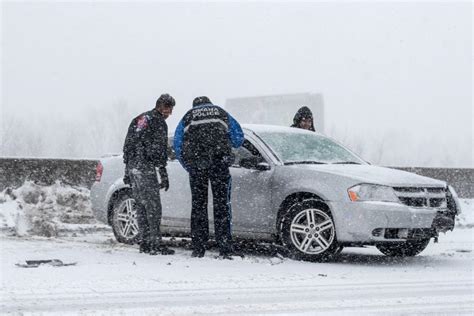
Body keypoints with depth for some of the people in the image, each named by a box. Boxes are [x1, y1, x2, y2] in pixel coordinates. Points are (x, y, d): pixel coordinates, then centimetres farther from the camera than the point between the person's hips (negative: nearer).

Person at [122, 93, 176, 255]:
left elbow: (128, 145, 21)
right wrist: (164, 175, -10)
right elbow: (159, 151, -12)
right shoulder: (158, 122, -6)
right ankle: (155, 244, -9)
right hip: (145, 169, -8)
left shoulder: (139, 119, 20)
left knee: (141, 206, 12)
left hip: (132, 167, 8)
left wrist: (127, 172, 23)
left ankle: (144, 242, 13)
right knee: (153, 207, -7)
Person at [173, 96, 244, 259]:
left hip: (195, 162, 1)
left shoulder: (187, 117, 22)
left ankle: (198, 249, 6)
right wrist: (227, 147, 42)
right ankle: (225, 250, -7)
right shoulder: (221, 113, 23)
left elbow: (177, 145, 16)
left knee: (198, 204, 8)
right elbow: (238, 137, 21)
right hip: (219, 161, 0)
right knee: (222, 204, 0)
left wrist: (188, 166, 25)